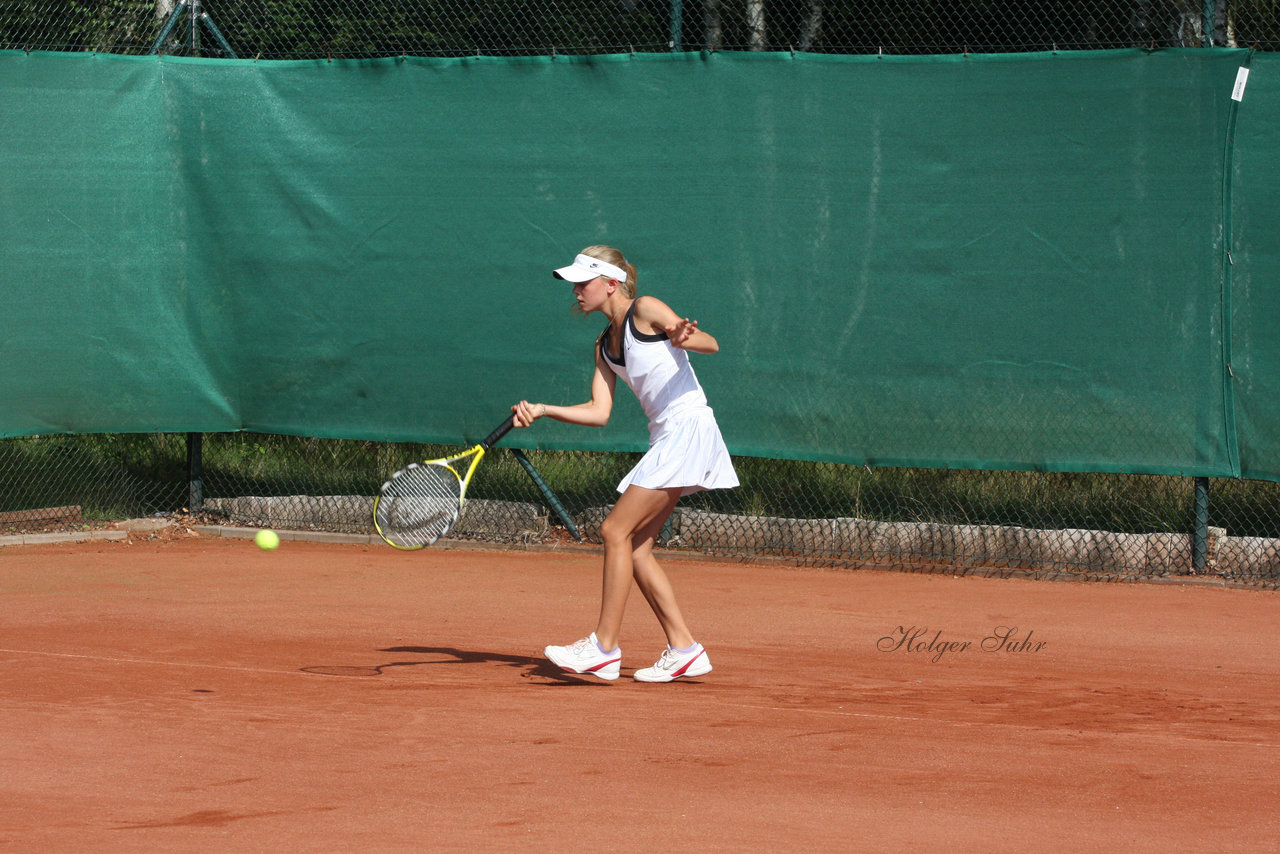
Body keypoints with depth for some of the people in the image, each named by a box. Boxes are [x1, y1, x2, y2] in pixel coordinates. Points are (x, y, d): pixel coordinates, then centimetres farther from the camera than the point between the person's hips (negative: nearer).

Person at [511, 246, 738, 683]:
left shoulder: (645, 311, -6)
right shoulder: (605, 345, 17)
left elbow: (711, 344, -13)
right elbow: (599, 412, 11)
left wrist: (684, 337, -35)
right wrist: (542, 410, 0)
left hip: (688, 430, -9)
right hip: (664, 441, 9)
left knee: (616, 531, -11)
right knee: (635, 546, 5)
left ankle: (604, 648, -9)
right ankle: (683, 650, 7)